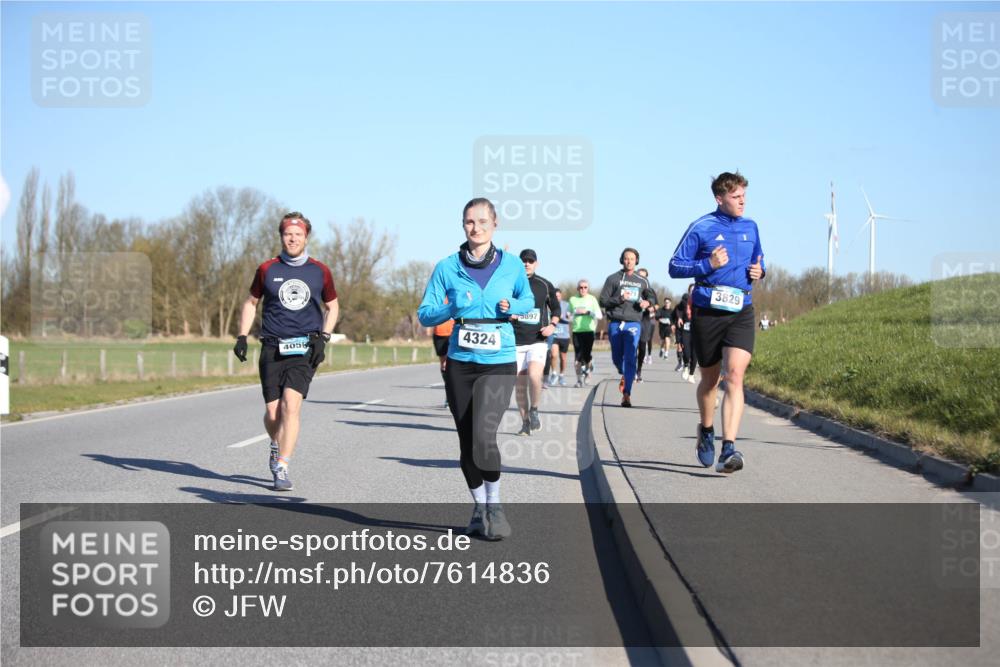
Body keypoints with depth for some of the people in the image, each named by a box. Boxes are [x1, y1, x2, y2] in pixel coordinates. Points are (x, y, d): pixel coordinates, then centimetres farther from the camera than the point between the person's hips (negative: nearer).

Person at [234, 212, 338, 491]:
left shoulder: (320, 271, 6)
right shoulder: (267, 269, 6)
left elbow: (332, 308, 17)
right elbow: (251, 303, 17)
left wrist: (323, 338, 4)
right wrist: (242, 336, 6)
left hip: (304, 350, -1)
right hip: (272, 349, 1)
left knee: (290, 405, -19)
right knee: (272, 412, -1)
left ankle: (281, 469, -15)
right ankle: (276, 446, 33)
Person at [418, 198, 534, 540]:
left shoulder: (512, 265, 1)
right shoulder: (447, 267, 0)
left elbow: (528, 299, 18)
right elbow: (424, 314, 2)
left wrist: (513, 306, -4)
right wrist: (452, 308, -17)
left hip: (499, 363, -2)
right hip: (460, 363, 2)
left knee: (484, 433, -21)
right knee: (467, 441, 8)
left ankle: (494, 504, -3)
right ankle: (480, 507, 27)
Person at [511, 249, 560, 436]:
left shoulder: (545, 285, 6)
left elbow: (556, 308, 17)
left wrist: (552, 325, 0)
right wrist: (507, 314, -10)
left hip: (538, 340, -1)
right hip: (516, 341, 1)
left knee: (534, 376, -22)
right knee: (520, 384, 2)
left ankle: (534, 410, 1)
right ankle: (525, 422, 13)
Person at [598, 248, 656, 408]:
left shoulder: (642, 281, 11)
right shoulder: (613, 279, 4)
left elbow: (652, 296, 26)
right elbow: (602, 301, 1)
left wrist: (647, 302, 2)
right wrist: (619, 299, -15)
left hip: (633, 323, 0)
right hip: (615, 323, 1)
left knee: (630, 359, -13)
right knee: (617, 357, 11)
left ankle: (626, 395, -16)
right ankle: (624, 375, 45)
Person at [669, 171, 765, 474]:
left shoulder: (750, 227, 11)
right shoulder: (701, 228, -3)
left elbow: (758, 259, 27)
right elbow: (675, 267, -3)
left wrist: (759, 271, 4)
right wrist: (708, 264, -16)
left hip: (741, 313, 2)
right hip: (707, 312, -2)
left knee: (735, 375, -16)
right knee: (709, 379, 12)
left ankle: (729, 448, -23)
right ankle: (706, 431, 39)